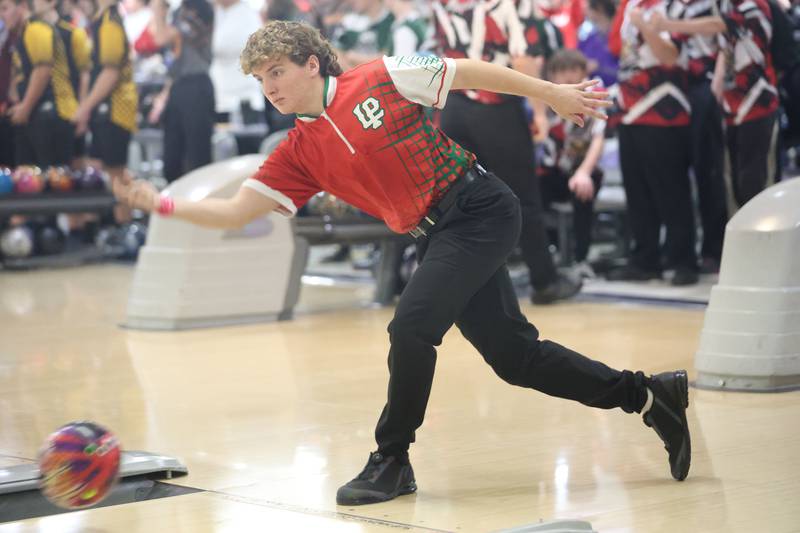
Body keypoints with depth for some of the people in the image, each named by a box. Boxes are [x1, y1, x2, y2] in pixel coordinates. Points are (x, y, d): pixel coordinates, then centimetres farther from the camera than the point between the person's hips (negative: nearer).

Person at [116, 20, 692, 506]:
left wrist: (553, 94, 1)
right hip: (436, 237, 7)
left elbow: (466, 71, -2)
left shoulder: (381, 79, -9)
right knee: (514, 356, 6)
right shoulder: (298, 154, 5)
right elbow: (235, 211, 2)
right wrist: (164, 203, -10)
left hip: (479, 210, -6)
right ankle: (648, 394, 22)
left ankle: (393, 462, -1)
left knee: (411, 326, -19)